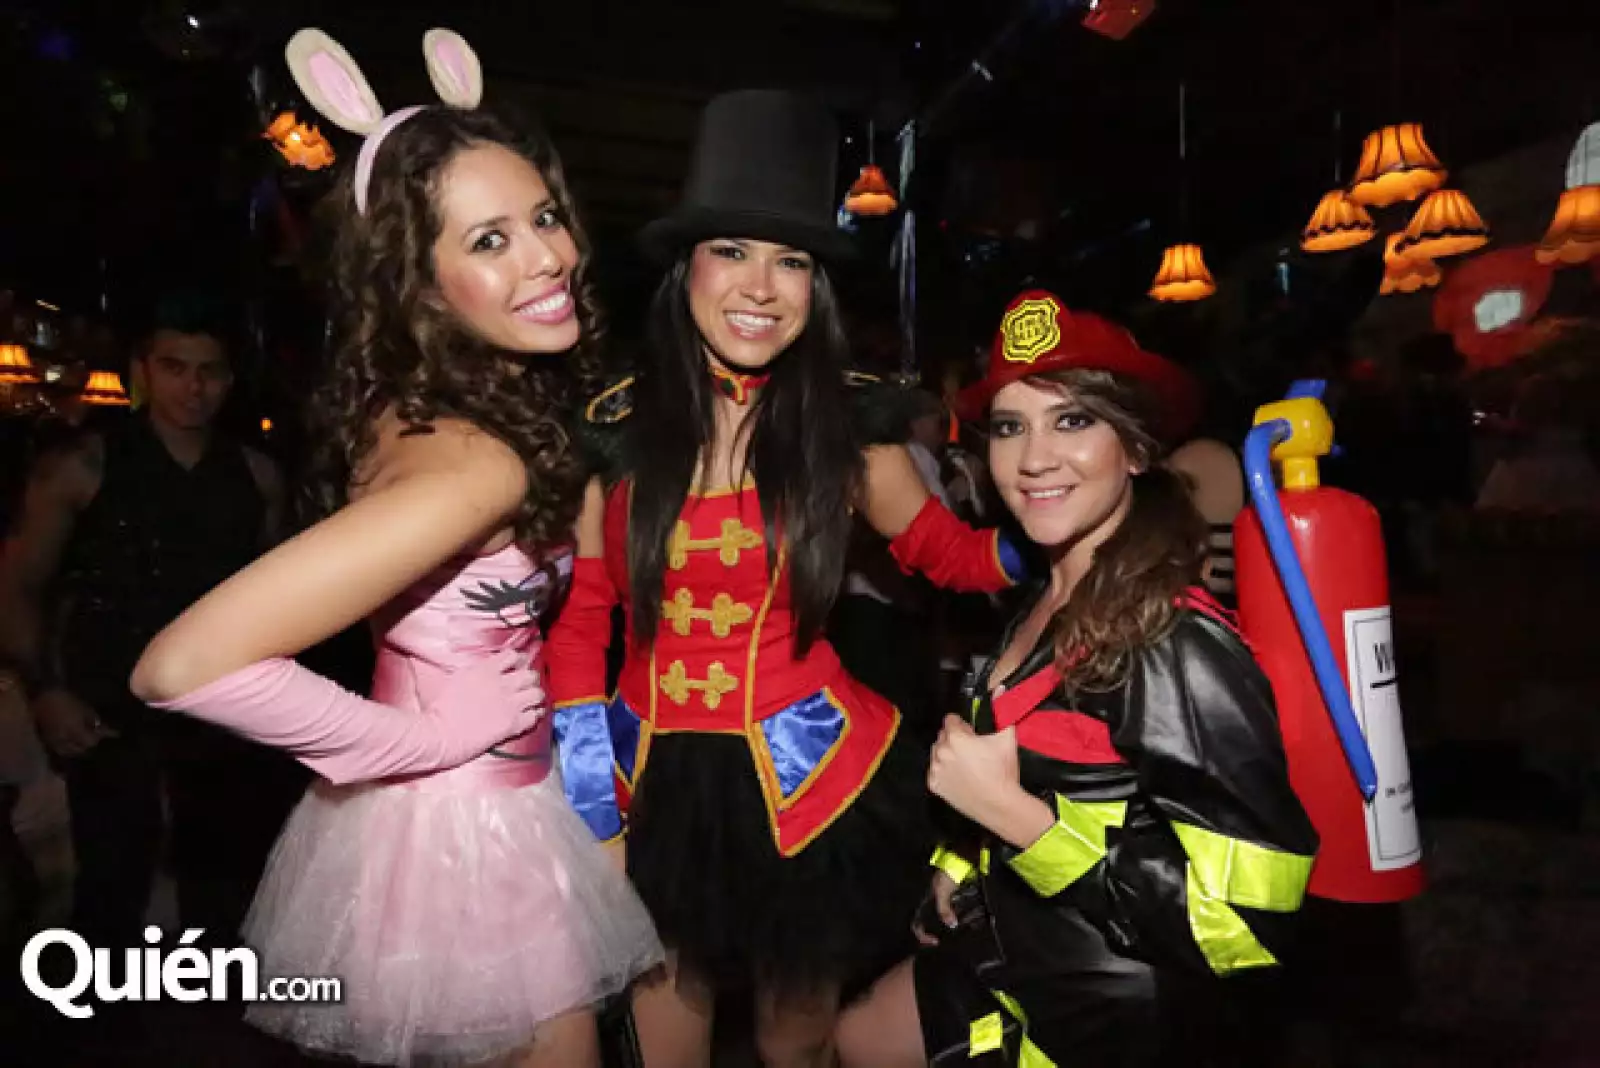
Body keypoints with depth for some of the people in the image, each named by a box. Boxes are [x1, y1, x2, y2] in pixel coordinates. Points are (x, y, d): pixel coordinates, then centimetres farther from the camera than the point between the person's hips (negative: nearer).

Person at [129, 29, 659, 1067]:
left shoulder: (407, 406, -3)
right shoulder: (477, 459, -31)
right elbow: (185, 664, -37)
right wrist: (421, 741, -25)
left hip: (465, 816, 8)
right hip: (462, 835, -8)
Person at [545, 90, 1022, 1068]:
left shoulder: (845, 416, -7)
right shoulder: (614, 423, -4)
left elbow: (937, 545, 4)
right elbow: (579, 614, -1)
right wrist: (590, 798, -5)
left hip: (806, 777, -1)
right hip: (655, 781, 2)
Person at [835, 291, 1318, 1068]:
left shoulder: (1178, 644, -28)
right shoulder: (1047, 601, -2)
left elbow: (1242, 916, -30)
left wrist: (1009, 810, -28)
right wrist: (961, 862, 10)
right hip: (1010, 963, 8)